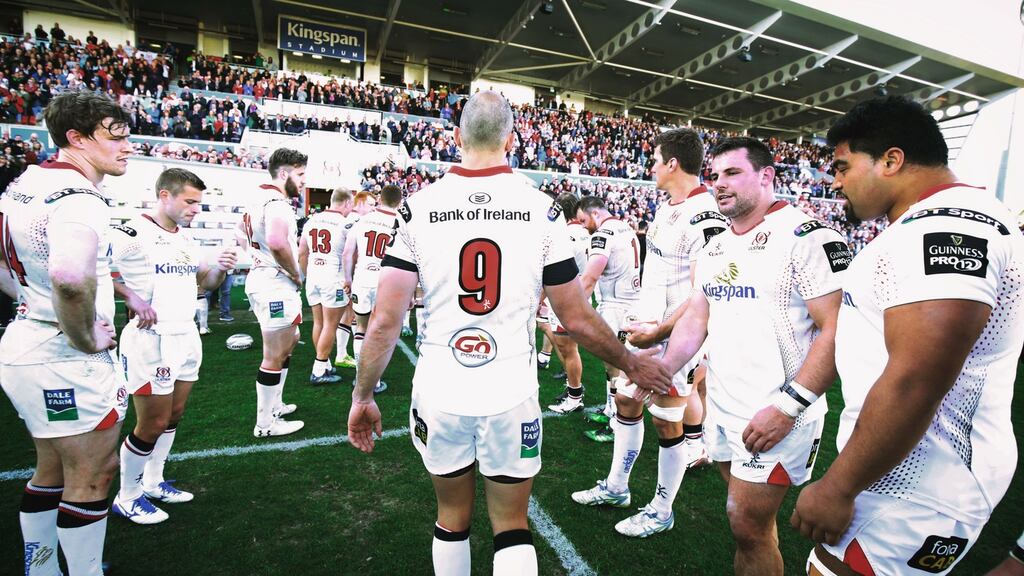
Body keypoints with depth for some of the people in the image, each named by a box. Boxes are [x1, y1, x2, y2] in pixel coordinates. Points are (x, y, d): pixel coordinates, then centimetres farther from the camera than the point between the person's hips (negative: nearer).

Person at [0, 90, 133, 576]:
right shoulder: (79, 200, -23)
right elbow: (71, 278, -40)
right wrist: (89, 339, -25)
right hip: (68, 360, -10)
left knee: (51, 470, 24)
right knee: (91, 477, 7)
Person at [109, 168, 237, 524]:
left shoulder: (185, 239, 11)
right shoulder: (133, 234, -15)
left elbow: (206, 281, 17)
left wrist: (221, 268, -3)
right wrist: (132, 297, -26)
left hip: (186, 337, 8)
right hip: (151, 341, -8)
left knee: (174, 416, 17)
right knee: (152, 425, 2)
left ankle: (152, 482, 36)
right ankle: (126, 498, 24)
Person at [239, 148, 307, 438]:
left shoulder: (257, 197, 14)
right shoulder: (277, 202, -18)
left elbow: (245, 235, 27)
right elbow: (278, 242, -35)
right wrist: (296, 274, -20)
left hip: (260, 277, 11)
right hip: (276, 283, -11)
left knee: (290, 340, 25)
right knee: (274, 356, 1)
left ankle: (274, 405, 35)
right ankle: (265, 424, 15)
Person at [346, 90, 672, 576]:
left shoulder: (420, 208, -5)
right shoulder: (540, 209, -6)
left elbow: (385, 321, -6)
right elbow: (576, 320, -3)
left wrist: (363, 396, 9)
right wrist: (631, 364, 14)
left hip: (440, 395, 1)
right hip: (511, 396, -1)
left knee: (452, 518, 24)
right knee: (511, 527, 20)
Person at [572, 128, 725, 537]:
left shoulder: (703, 216, -20)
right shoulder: (666, 208, 10)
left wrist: (657, 331, -20)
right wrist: (641, 314, 14)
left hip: (675, 337, -9)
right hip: (647, 328, 9)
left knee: (666, 422, 5)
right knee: (626, 402, 17)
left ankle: (661, 511, 27)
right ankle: (616, 487, 36)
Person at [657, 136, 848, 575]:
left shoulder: (805, 236, -14)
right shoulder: (715, 246, 10)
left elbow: (836, 330, -18)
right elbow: (696, 319, 11)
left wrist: (788, 406, -22)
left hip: (774, 415, -7)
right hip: (721, 406, 7)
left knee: (747, 524, 4)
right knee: (749, 518, 21)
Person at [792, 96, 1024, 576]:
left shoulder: (945, 226, -21)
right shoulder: (937, 223, 14)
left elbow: (914, 383, -28)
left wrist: (838, 486, -21)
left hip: (916, 491, -10)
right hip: (895, 462, 10)